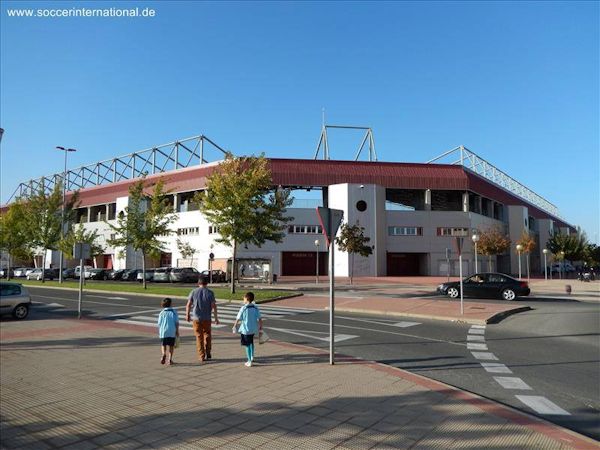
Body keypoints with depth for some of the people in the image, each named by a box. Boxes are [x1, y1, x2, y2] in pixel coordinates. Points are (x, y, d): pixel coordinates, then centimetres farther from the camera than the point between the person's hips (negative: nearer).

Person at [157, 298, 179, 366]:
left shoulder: (162, 313, 1)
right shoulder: (174, 312, 1)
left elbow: (159, 324, 3)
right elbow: (177, 323, -1)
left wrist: (159, 332, 17)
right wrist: (177, 331, 8)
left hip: (163, 332, 0)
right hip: (172, 332, 0)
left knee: (163, 344, 10)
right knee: (171, 345, 10)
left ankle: (164, 354, -16)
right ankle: (170, 359, 8)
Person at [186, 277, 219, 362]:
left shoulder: (194, 292, -1)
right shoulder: (210, 293, -4)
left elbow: (188, 305, 0)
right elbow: (213, 306, -8)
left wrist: (187, 315, 13)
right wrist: (216, 318, -4)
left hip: (196, 318, 0)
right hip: (207, 318, 0)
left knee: (199, 337, 6)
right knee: (207, 335, 18)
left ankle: (201, 356, 7)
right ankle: (208, 353, 17)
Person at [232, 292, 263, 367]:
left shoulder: (243, 308, -15)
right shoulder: (256, 308, -3)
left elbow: (238, 319, -11)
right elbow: (260, 319, -3)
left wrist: (234, 326, 5)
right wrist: (260, 328, 7)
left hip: (245, 329, -5)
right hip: (253, 329, 5)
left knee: (247, 345, 5)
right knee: (251, 342, 27)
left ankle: (249, 362, 9)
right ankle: (252, 357, 36)